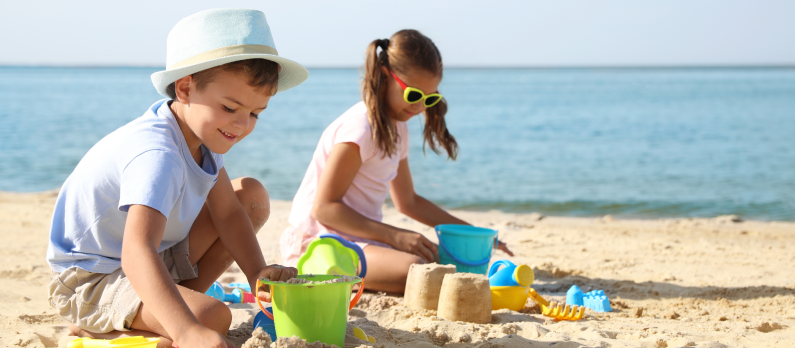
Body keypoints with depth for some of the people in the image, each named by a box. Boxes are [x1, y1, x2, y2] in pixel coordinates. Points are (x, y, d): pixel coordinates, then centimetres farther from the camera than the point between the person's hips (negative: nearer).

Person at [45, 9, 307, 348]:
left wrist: (257, 273, -12)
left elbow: (227, 211, 5)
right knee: (213, 317, -33)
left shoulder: (201, 126, -5)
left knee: (253, 195, 6)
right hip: (92, 280, -10)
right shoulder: (156, 155, -36)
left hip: (159, 257, 10)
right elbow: (137, 253, -50)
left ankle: (183, 295, 3)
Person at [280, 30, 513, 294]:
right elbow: (324, 207, -19)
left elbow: (408, 201, 25)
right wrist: (394, 236, -24)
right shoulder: (360, 128, -16)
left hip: (360, 237, 10)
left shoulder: (396, 129, 14)